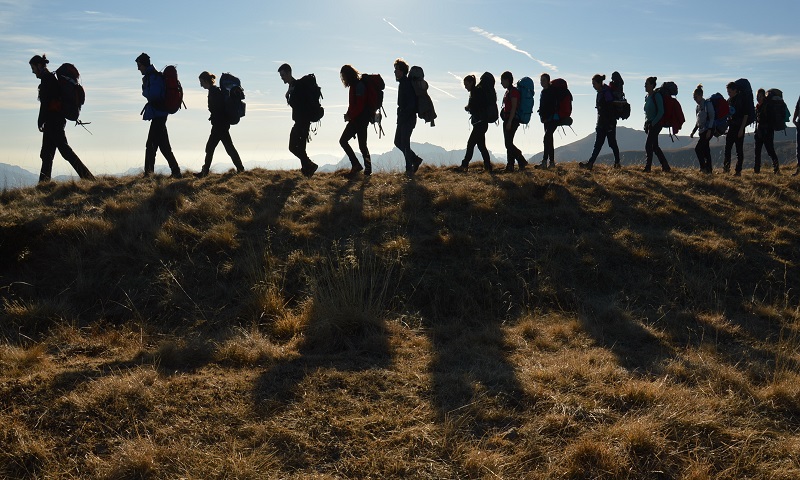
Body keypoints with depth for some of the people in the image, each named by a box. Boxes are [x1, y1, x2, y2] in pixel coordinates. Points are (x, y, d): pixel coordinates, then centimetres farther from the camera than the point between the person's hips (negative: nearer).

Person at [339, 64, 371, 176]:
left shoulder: (359, 85, -15)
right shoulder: (354, 85, 15)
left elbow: (360, 105, -20)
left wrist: (350, 116, -15)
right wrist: (348, 114, 6)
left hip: (361, 119, -10)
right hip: (356, 120, 10)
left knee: (362, 145, -6)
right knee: (343, 140, 7)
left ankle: (368, 169, 3)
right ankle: (356, 165, 8)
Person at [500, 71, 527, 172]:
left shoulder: (513, 91, -12)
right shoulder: (508, 91, 17)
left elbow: (514, 108, -17)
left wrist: (509, 122, -21)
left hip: (512, 120, -10)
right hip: (508, 120, 10)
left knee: (508, 144, -12)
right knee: (508, 144, 8)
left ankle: (522, 161, -6)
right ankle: (510, 166, 10)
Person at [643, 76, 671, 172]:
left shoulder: (657, 96, -11)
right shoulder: (647, 97, 13)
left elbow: (661, 111, -15)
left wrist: (653, 123, -18)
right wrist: (646, 123, 11)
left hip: (655, 124, -9)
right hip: (649, 124, 9)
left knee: (648, 145, -11)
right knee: (654, 146, 10)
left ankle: (647, 167, -6)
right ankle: (665, 166, 17)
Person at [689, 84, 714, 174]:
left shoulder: (708, 104, -9)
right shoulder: (698, 106, 15)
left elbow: (712, 117, -13)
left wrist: (709, 130, -20)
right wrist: (693, 131, 17)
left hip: (708, 130, -8)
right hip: (702, 130, 8)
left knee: (698, 148, -16)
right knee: (705, 150, 7)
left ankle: (703, 167, -11)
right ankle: (708, 169, 10)